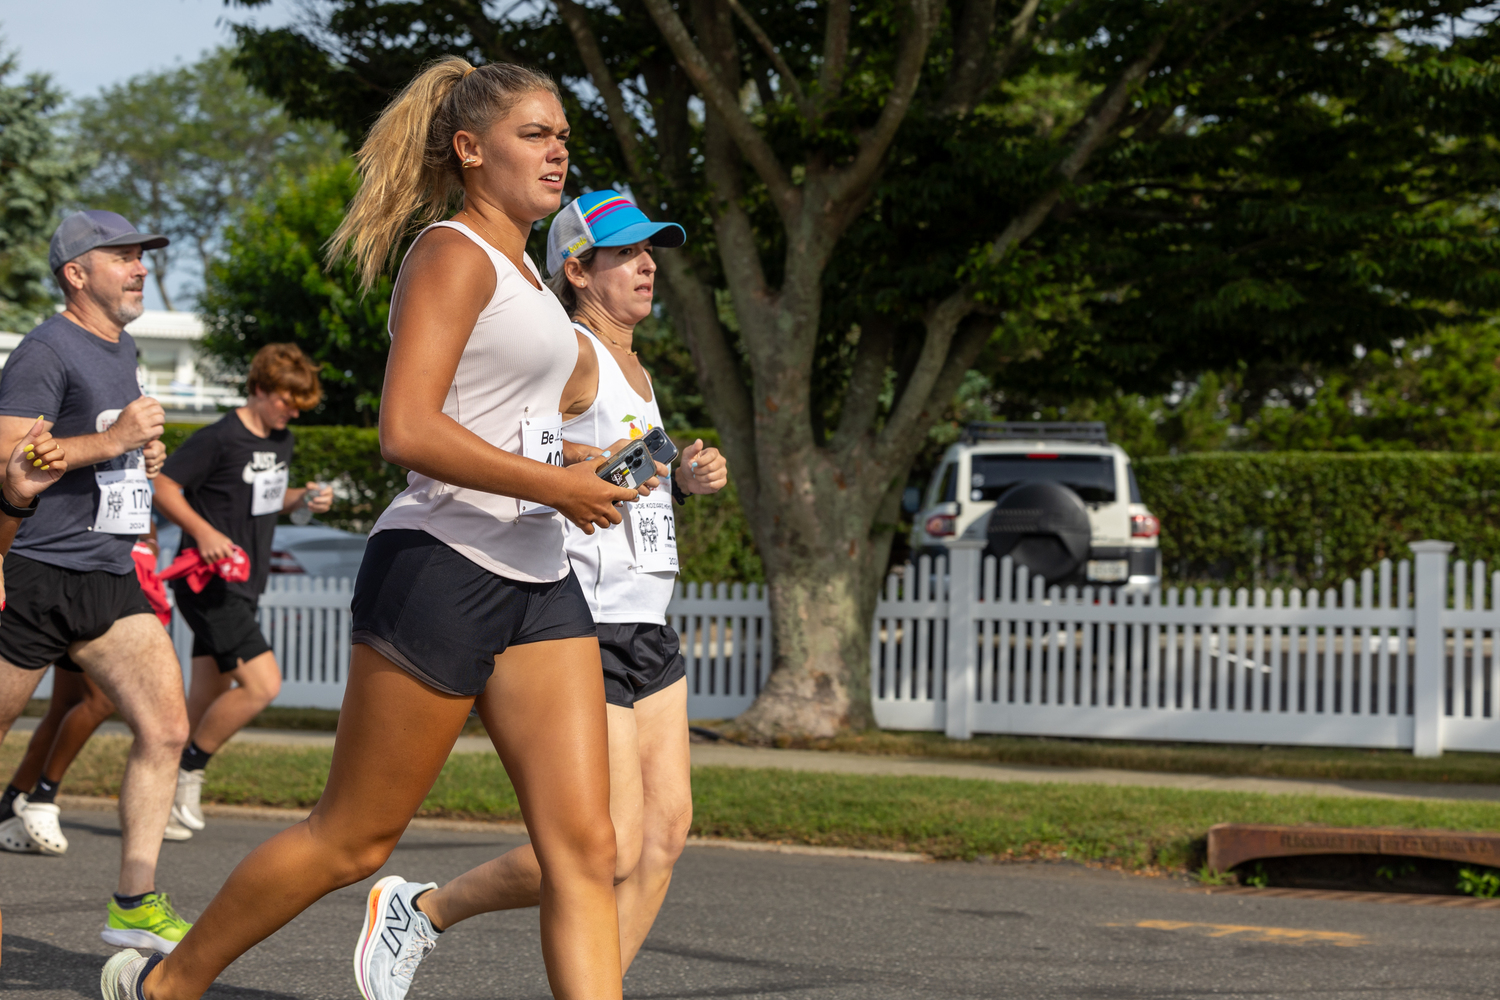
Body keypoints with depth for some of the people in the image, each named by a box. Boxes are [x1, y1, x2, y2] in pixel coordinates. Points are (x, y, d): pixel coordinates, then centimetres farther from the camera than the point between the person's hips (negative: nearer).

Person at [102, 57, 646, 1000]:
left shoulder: (518, 266, 19)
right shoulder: (452, 253, -10)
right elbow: (407, 430, -22)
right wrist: (558, 486, -18)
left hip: (537, 582, 8)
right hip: (441, 569, -8)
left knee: (587, 849, -4)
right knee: (352, 838, 3)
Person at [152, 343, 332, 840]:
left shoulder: (280, 442, 12)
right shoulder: (220, 439, -14)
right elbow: (162, 485, -14)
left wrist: (304, 499, 6)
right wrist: (204, 532, -25)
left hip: (243, 587, 9)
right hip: (210, 586, -9)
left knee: (208, 699, 10)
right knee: (262, 683, -17)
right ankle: (188, 772, -2)